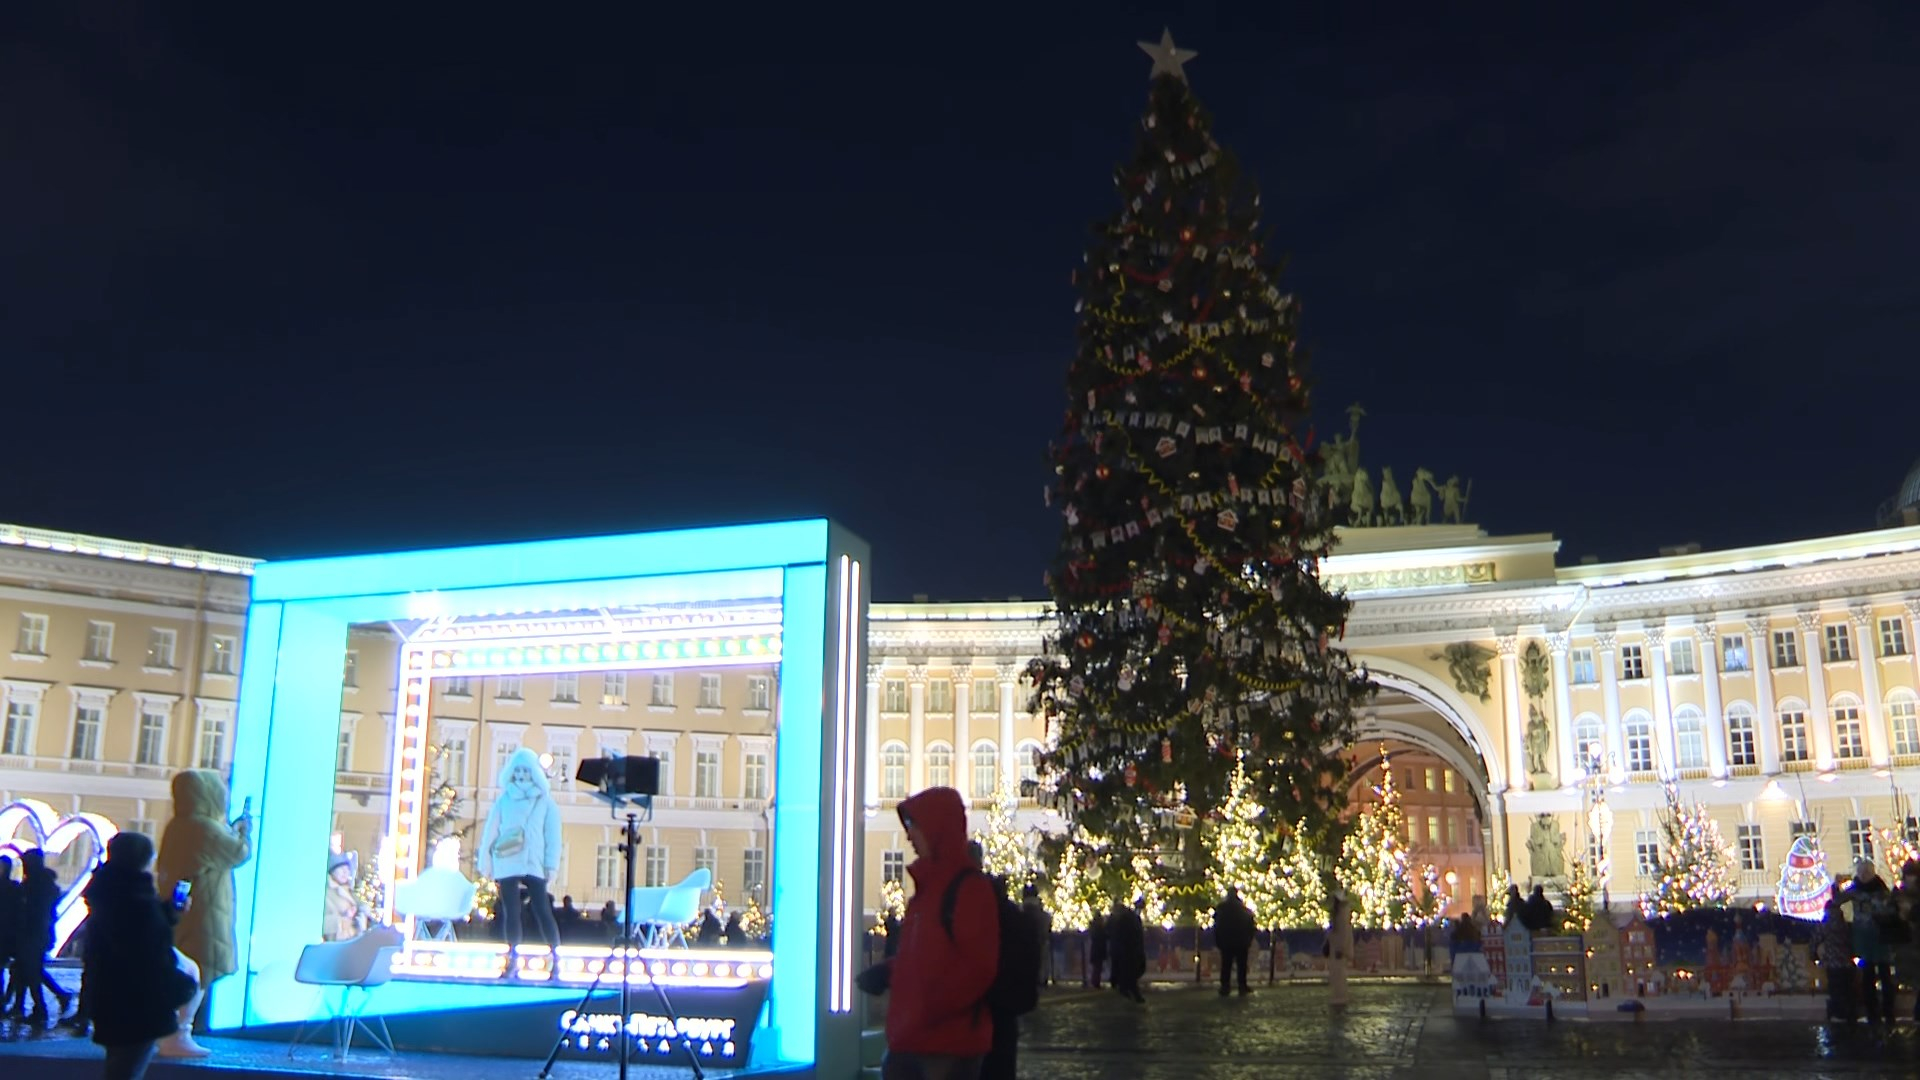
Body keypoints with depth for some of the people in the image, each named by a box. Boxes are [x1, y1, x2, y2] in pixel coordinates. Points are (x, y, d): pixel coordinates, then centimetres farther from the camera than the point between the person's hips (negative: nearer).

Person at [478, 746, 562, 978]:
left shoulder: (545, 801, 5)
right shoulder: (504, 800, 9)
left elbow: (552, 834, 2)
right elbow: (490, 831, 11)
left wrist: (551, 864, -3)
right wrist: (485, 859, 7)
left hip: (534, 865, -2)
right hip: (506, 864, 2)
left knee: (542, 911, -9)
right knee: (510, 912, 4)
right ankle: (513, 962, 10)